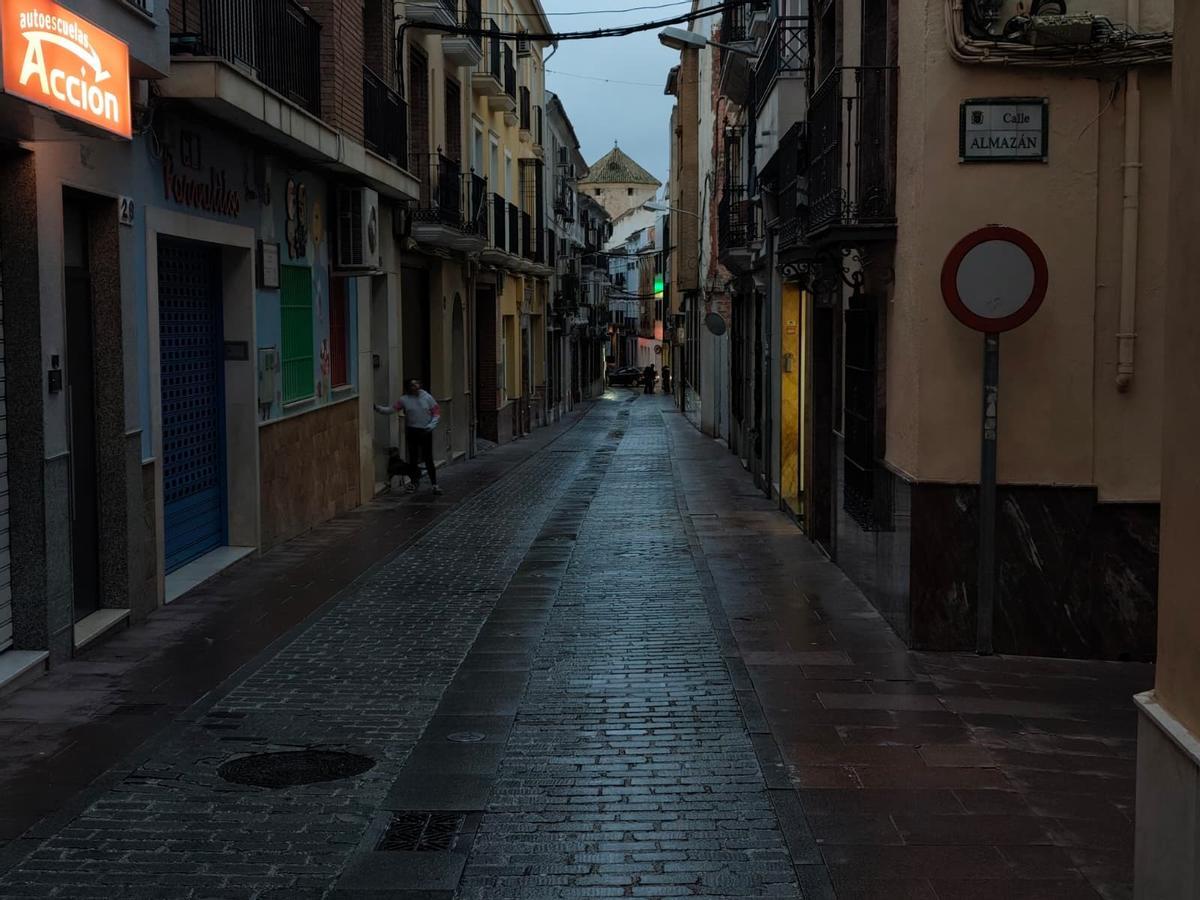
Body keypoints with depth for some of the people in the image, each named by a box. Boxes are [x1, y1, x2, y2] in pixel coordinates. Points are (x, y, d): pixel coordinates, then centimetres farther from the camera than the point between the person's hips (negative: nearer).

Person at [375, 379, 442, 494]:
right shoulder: (404, 400, -2)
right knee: (413, 458, 7)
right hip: (412, 431, 1)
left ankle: (434, 484, 1)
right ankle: (413, 481, 24)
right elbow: (391, 410, -8)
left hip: (426, 431, -1)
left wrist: (432, 424, -12)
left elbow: (436, 412, 2)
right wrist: (378, 408, -22)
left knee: (428, 459, -3)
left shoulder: (427, 397, -1)